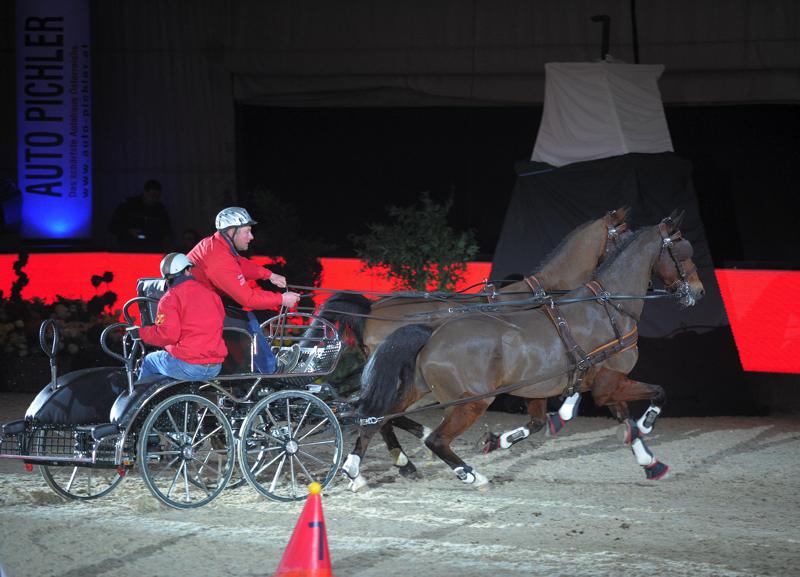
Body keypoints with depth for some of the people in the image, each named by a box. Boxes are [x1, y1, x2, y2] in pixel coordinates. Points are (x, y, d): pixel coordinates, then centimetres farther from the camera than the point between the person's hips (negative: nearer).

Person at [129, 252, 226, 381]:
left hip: (188, 365, -6)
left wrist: (140, 333, -2)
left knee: (148, 361, 22)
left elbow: (167, 334, -17)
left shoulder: (170, 298, -8)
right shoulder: (212, 293, 9)